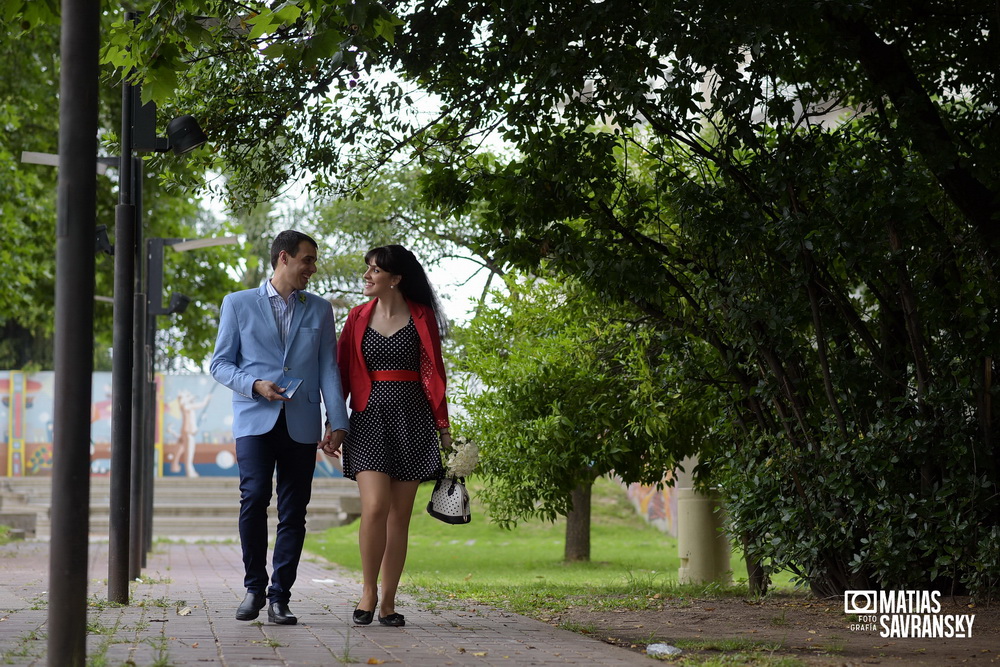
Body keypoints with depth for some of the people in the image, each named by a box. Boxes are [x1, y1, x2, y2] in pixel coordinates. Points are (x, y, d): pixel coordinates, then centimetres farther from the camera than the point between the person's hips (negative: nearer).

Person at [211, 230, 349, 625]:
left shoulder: (319, 311, 15)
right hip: (255, 419, -2)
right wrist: (255, 385, -11)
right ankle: (254, 587, 0)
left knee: (293, 513, -2)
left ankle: (279, 598, 5)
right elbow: (221, 363, 7)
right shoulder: (238, 304, 9)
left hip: (301, 425, 2)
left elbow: (328, 369, 10)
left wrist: (338, 422, -1)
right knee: (254, 497, -17)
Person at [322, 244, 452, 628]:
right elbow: (342, 373, 9)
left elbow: (433, 373, 6)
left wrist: (443, 425, 2)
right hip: (369, 418, 0)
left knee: (399, 515, 2)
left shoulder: (422, 318, 5)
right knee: (374, 508, -15)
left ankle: (388, 603, 9)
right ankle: (368, 592, 1)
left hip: (411, 419, 0)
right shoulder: (358, 318, 9)